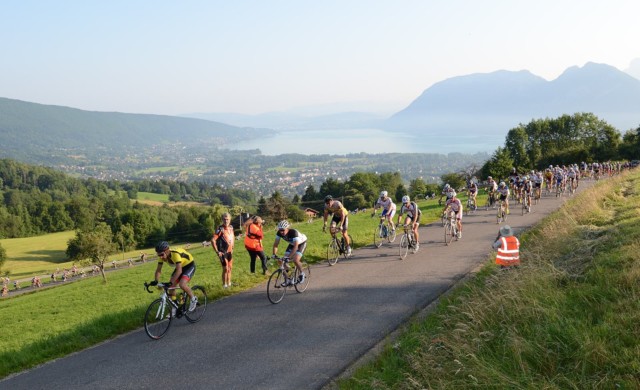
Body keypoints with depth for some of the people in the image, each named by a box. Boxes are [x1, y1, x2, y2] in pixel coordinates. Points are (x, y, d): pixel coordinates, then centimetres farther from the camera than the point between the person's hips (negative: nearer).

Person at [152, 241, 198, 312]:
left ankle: (193, 299, -1)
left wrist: (171, 282, -53)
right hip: (180, 267, 8)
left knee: (182, 284, -27)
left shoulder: (175, 254, -38)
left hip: (189, 265, -7)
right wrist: (155, 281, -28)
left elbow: (179, 270, -45)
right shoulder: (162, 256, -17)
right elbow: (158, 270, -12)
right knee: (171, 287, -2)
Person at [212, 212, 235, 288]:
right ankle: (224, 285, 5)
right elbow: (213, 240, -24)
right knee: (225, 269, -6)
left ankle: (229, 283, 29)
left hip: (230, 251, 7)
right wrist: (217, 252, -21)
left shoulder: (231, 227, 3)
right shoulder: (220, 229, -19)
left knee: (230, 268, 16)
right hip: (223, 253, -7)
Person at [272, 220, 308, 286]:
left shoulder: (293, 232, -39)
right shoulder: (279, 233, -23)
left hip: (301, 243, -6)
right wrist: (274, 254, -31)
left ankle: (301, 274, 2)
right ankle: (287, 279, 4)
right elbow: (275, 244, -18)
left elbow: (296, 246, -45)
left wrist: (290, 256, -52)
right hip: (292, 244, 6)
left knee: (295, 260, -25)